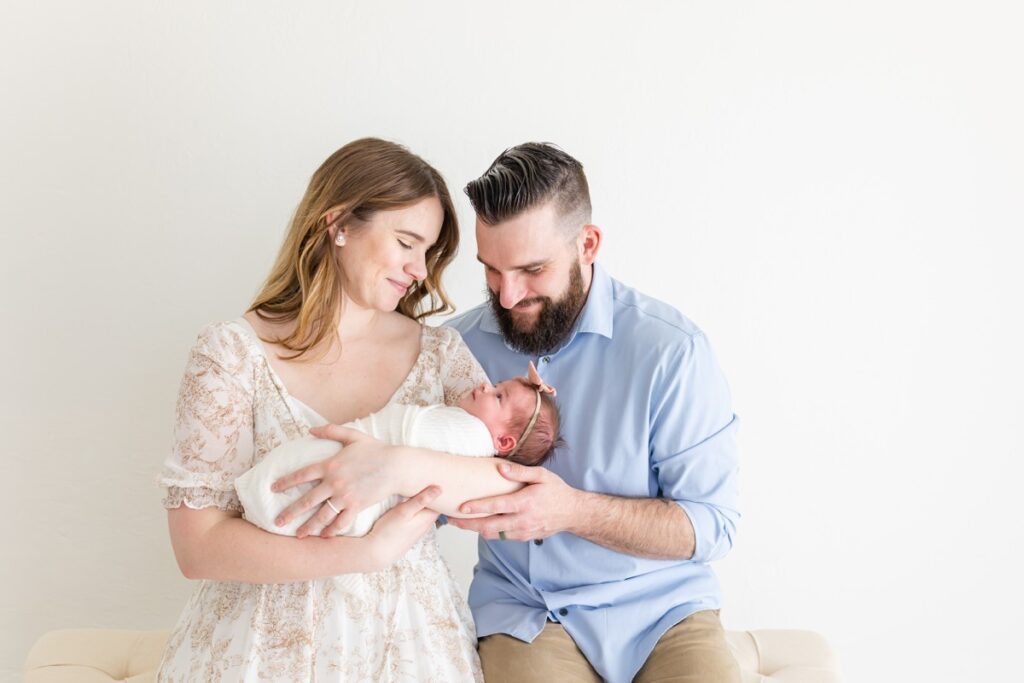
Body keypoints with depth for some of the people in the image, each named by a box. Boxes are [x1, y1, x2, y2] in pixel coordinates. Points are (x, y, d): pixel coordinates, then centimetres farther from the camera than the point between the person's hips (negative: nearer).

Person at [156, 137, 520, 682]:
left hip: (411, 637, 3)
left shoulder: (438, 351, 5)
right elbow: (198, 545, -9)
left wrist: (401, 467, -21)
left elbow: (520, 490, -6)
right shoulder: (233, 353, -4)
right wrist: (370, 551, -17)